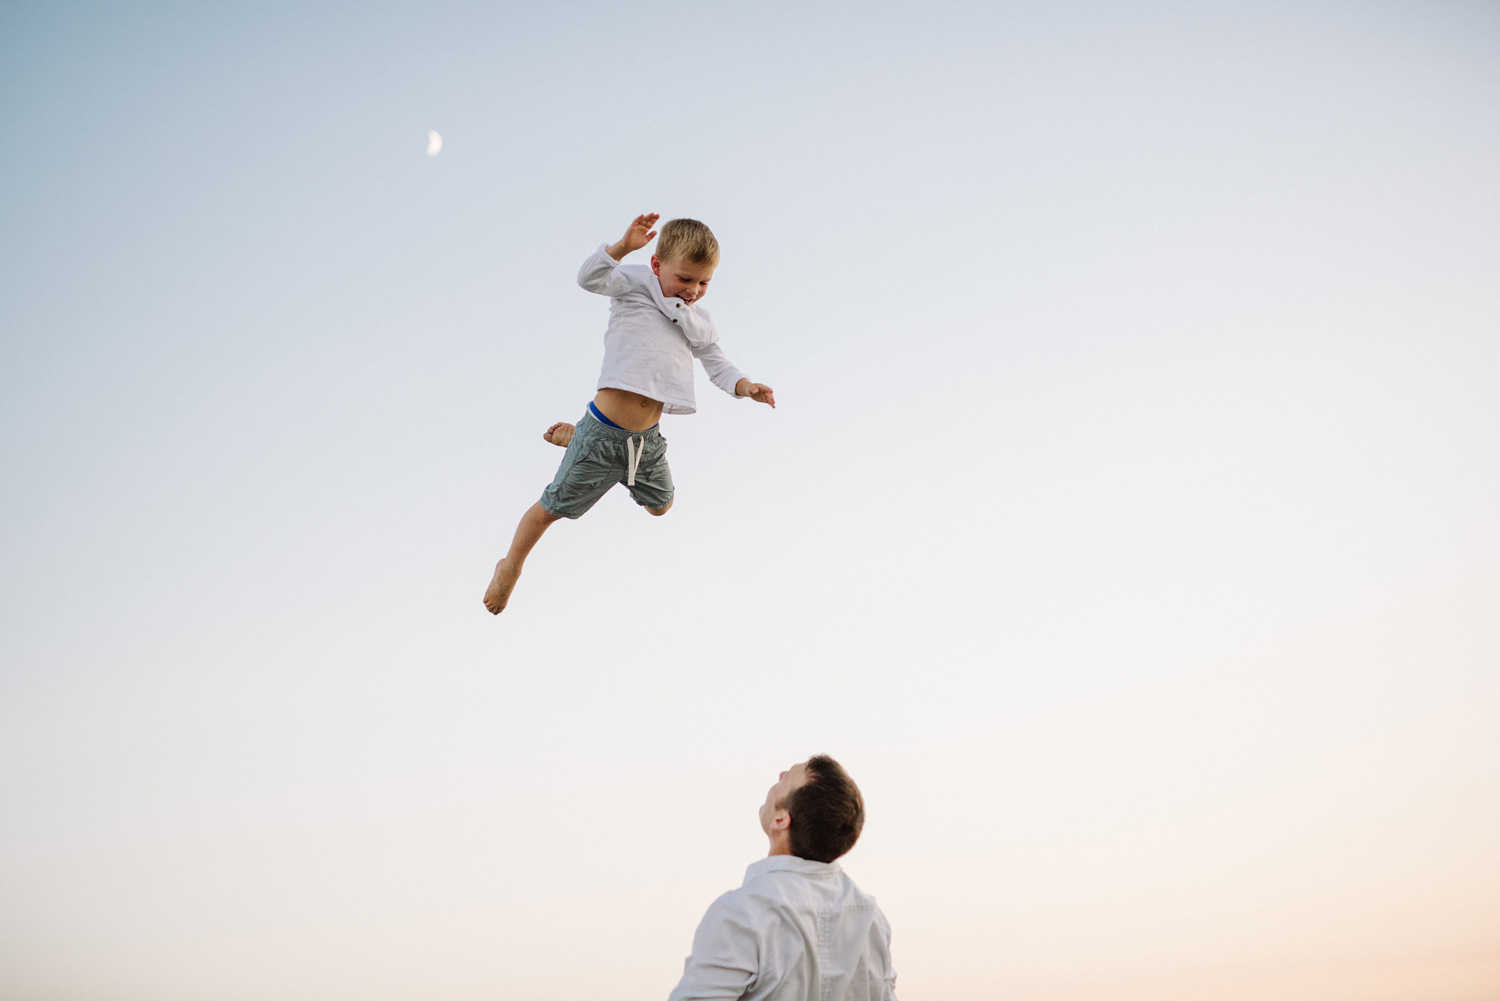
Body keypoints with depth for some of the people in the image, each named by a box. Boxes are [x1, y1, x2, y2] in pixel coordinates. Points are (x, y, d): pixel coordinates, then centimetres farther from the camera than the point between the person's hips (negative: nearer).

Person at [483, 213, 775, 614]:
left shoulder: (700, 321, 11)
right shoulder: (635, 281, -5)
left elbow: (718, 365, 15)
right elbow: (590, 277, -22)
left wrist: (745, 386, -6)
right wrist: (624, 246, -39)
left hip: (647, 441, 7)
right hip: (604, 434, -6)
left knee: (661, 505, 27)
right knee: (554, 507, 3)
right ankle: (511, 567, 32)